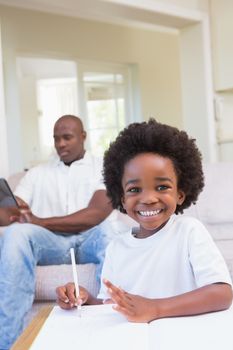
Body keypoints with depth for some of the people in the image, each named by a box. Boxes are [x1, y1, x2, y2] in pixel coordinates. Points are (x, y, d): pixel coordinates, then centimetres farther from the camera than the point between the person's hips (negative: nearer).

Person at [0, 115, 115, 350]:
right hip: (50, 242, 2)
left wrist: (41, 222, -12)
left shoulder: (103, 167, 12)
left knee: (109, 233, -37)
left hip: (91, 239, -2)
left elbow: (96, 214, -6)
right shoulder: (37, 173, 22)